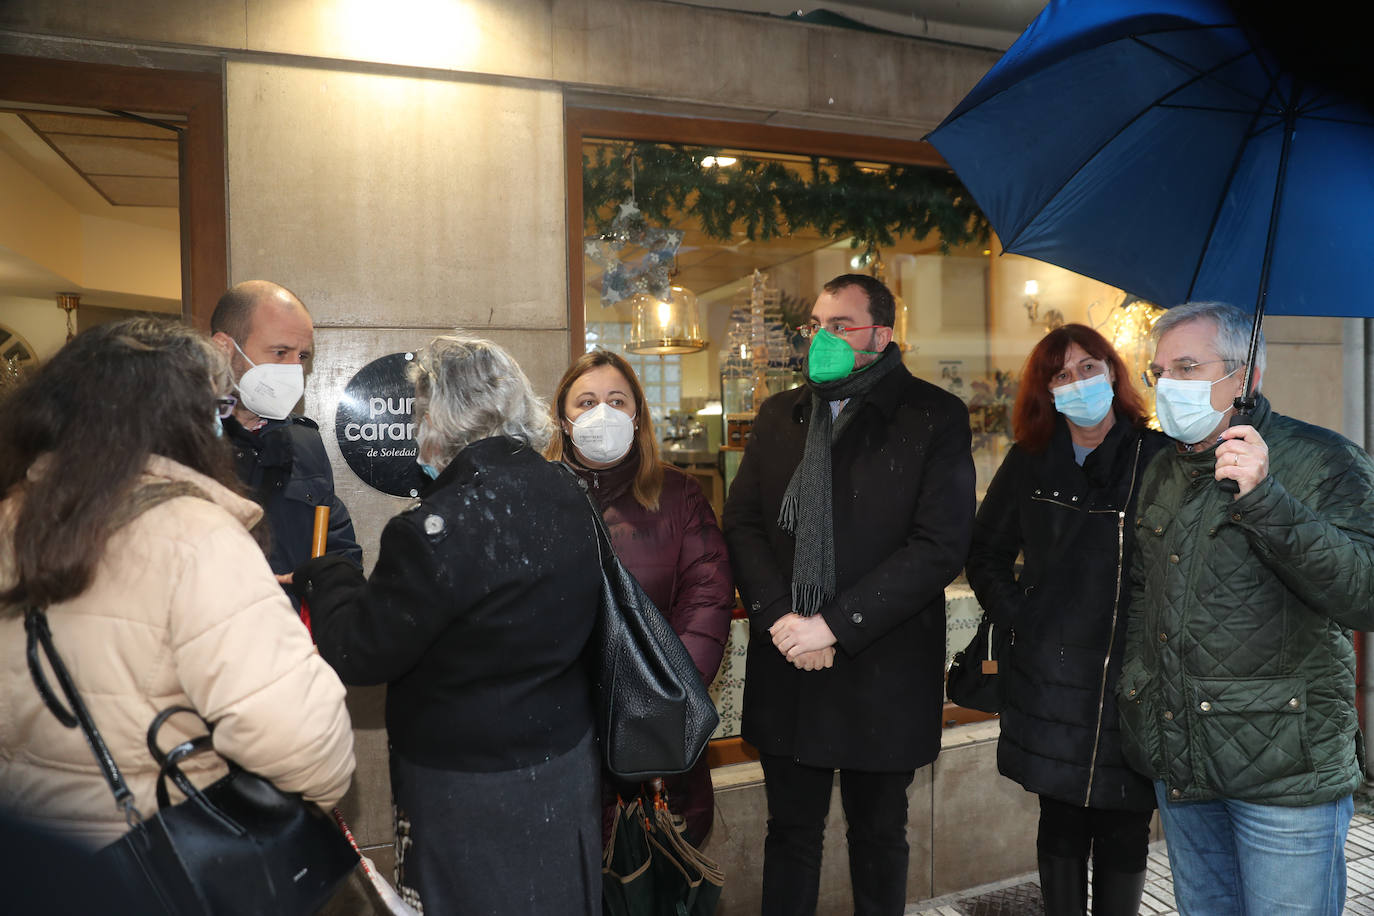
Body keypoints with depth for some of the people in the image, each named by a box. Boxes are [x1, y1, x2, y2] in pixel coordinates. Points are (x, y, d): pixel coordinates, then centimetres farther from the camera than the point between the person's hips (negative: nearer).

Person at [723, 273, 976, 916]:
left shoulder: (935, 418, -6)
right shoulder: (778, 416, 9)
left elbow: (941, 545, -14)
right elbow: (742, 525, 4)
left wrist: (835, 625, -17)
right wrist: (780, 619, -11)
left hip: (884, 674, -3)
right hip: (786, 670, 3)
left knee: (878, 835, 16)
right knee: (791, 829, 16)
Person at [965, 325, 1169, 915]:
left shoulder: (1158, 459, -3)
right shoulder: (1029, 463, 5)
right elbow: (986, 552, 14)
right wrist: (1015, 618, 3)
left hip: (1136, 681, -1)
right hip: (1052, 682, 2)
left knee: (1125, 832, 10)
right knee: (1061, 826, 12)